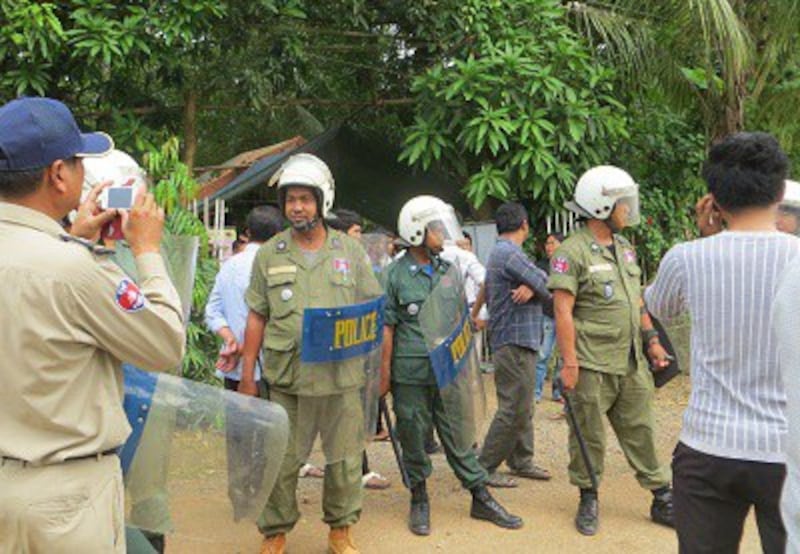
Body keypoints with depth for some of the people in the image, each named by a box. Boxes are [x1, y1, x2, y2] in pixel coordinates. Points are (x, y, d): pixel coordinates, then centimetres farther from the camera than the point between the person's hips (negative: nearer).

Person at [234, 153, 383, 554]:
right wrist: (247, 373, 3)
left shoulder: (350, 251, 6)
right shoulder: (269, 255, 6)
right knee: (280, 461, 6)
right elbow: (257, 317, 7)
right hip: (285, 375, 0)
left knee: (345, 457, 10)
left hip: (341, 374, 1)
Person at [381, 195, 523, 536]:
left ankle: (480, 498, 18)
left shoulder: (447, 270, 10)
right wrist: (384, 373, -5)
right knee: (414, 437, 8)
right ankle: (419, 499, 24)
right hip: (410, 373, -3)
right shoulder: (396, 274, -4)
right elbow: (387, 327, -4)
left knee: (457, 434, 9)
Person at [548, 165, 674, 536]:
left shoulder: (624, 248, 13)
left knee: (641, 432, 13)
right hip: (592, 366, -7)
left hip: (631, 364, 7)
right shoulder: (572, 252, -12)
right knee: (589, 437, 6)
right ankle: (588, 499, 23)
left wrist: (651, 340, 16)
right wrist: (569, 363, -18)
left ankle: (663, 499, 22)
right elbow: (563, 311, -15)